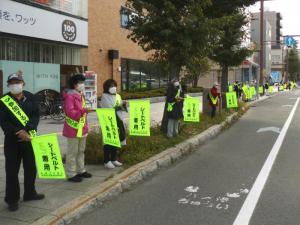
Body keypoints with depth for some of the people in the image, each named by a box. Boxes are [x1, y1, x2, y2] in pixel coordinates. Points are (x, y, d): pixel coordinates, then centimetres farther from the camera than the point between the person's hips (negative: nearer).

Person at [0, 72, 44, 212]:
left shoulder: (30, 97, 3)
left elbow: (36, 116, -3)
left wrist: (26, 130, -18)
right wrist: (18, 132, -20)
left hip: (29, 137, 3)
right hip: (12, 140, -3)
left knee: (31, 167, 13)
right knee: (12, 170, 1)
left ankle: (29, 193, 30)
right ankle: (12, 199, 13)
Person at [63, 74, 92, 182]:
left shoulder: (81, 95, 15)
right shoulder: (69, 96, -14)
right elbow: (70, 112, -22)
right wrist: (82, 111, -34)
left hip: (82, 128, 9)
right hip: (73, 129, -9)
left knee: (81, 150, 18)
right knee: (72, 152, -2)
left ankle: (81, 170, 30)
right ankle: (71, 174, 6)